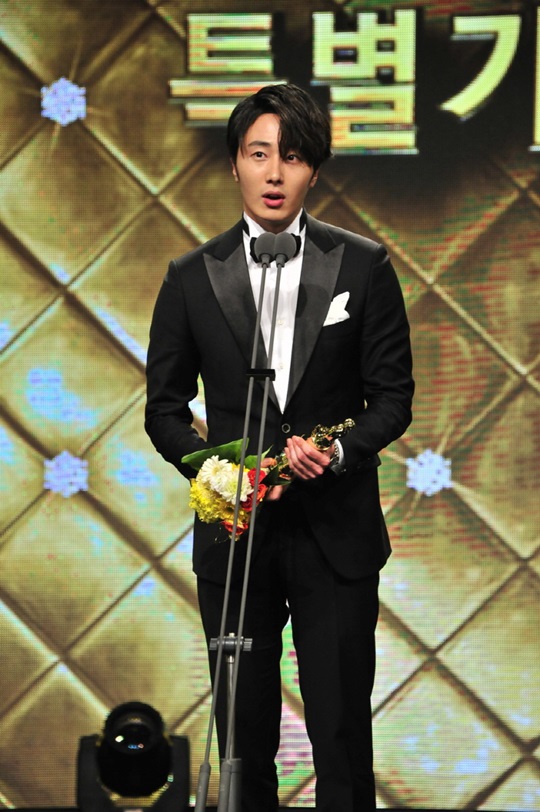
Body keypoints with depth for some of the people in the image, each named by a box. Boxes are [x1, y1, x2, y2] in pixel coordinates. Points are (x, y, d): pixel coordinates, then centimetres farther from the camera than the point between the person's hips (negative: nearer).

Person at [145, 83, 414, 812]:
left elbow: (393, 397, 3)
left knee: (342, 731, 0)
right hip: (235, 531, 1)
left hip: (336, 533, -1)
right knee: (244, 730, 7)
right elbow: (165, 407, 8)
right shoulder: (193, 278, 4)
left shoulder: (363, 267, 2)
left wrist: (338, 451, -16)